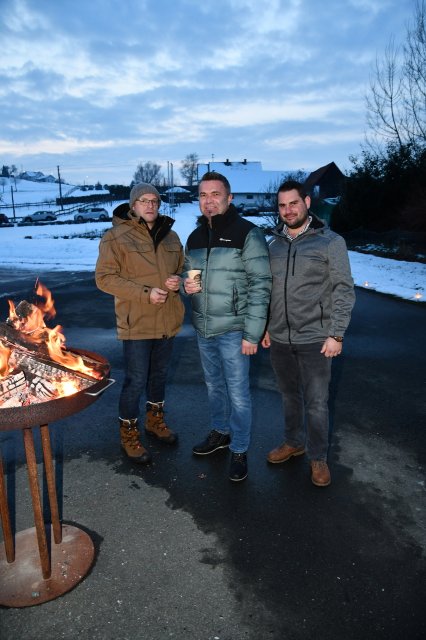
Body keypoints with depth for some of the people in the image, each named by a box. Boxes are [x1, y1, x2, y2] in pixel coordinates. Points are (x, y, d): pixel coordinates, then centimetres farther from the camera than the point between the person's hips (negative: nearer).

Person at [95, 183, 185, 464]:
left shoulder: (170, 235, 9)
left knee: (160, 374, 20)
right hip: (137, 322, -6)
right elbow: (105, 277, -12)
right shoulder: (116, 236, -8)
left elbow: (182, 268, 20)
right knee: (136, 380, 0)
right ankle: (129, 434, 22)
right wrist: (145, 293, -20)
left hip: (168, 320, 6)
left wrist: (179, 280, -5)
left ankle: (155, 420, 42)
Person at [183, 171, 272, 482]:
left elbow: (260, 285, -14)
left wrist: (252, 333, -18)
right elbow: (188, 271, 23)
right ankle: (220, 432, 40)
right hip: (203, 328, 6)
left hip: (233, 330, -6)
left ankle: (240, 451, 21)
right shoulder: (196, 236, 9)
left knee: (238, 393, 4)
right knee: (214, 386, 20)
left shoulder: (248, 233, -11)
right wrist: (187, 282, -3)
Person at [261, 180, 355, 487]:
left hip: (315, 339, -4)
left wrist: (336, 334, -13)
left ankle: (318, 457, 23)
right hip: (279, 339, 5)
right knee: (290, 396, 18)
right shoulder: (275, 244, 8)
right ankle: (294, 442, 38)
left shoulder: (330, 241, -6)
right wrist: (265, 327, 12)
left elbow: (344, 290, -8)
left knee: (317, 402, 4)